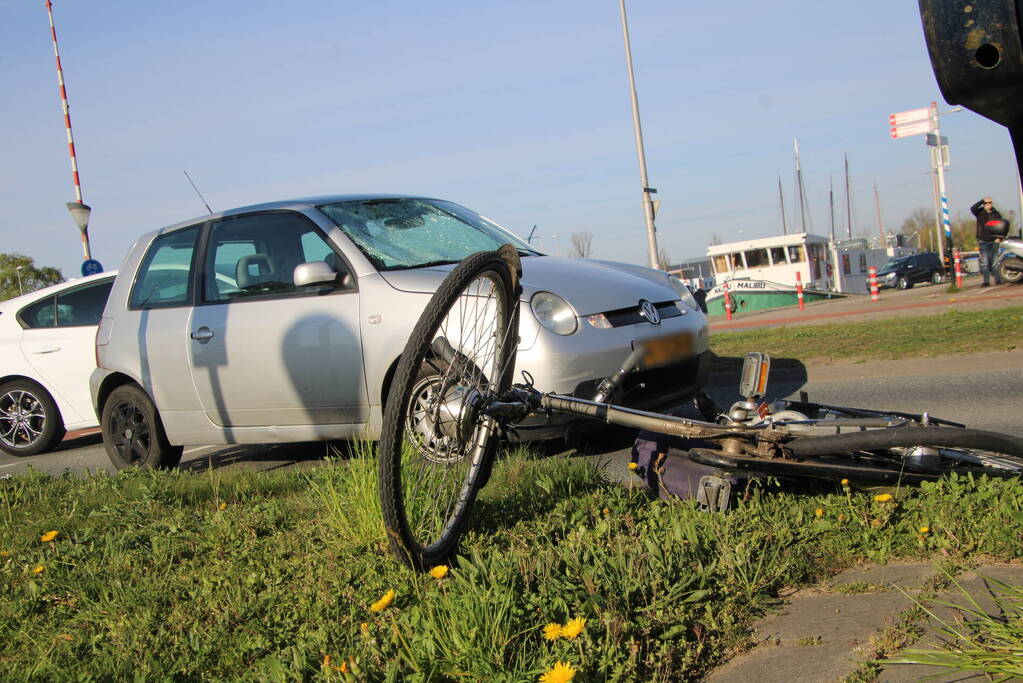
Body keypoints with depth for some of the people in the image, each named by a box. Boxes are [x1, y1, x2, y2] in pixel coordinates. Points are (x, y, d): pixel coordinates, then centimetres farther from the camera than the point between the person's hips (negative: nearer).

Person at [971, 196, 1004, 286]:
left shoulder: (996, 214, 7)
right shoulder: (980, 213, 2)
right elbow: (973, 209, -19)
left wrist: (999, 238, -4)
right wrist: (982, 201, -17)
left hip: (994, 241, 2)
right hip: (983, 241, -2)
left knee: (995, 260, 5)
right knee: (984, 262, -5)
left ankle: (998, 279, 11)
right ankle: (986, 281, -5)